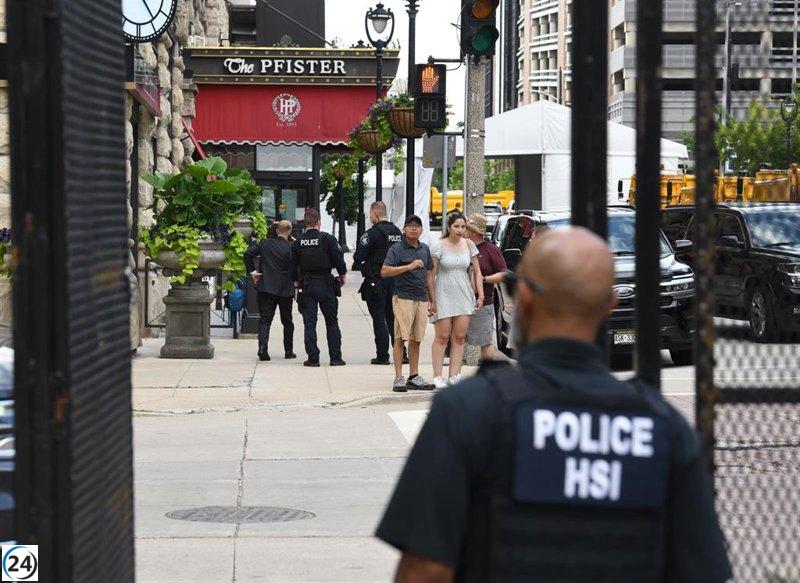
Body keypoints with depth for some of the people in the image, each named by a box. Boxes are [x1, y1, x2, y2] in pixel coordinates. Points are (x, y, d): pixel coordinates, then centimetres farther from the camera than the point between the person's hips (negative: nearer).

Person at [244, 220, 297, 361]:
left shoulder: (265, 243, 0)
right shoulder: (291, 248, -9)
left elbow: (248, 254, -4)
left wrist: (252, 271, 2)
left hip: (266, 287, 1)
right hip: (285, 289, -1)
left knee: (265, 319, 1)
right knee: (287, 321, 14)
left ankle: (263, 347, -20)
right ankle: (289, 351, 20)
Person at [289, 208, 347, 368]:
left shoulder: (298, 242, 0)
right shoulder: (327, 239, -9)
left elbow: (293, 265, 5)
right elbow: (338, 258, -7)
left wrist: (296, 281, 19)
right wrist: (343, 275, 9)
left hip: (306, 285, 2)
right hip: (326, 284, -2)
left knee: (309, 323, 5)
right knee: (332, 322, 7)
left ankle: (313, 358, 1)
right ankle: (336, 357, 6)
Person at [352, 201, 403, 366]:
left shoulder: (372, 234, -14)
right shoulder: (398, 232, 8)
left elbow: (359, 256, -14)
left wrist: (358, 265, 5)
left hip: (376, 282, -6)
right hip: (395, 281, 7)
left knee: (379, 320, -2)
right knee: (393, 318, 13)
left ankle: (382, 355, -2)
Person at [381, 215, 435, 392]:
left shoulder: (424, 249, 16)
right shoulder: (397, 249, -3)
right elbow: (384, 271, -15)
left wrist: (432, 301, 18)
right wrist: (409, 266, -21)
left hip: (422, 299, 6)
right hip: (403, 297, -6)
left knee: (416, 339, 8)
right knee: (401, 338, -8)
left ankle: (414, 376, 13)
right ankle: (398, 378, -7)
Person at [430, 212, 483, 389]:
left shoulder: (469, 245, 5)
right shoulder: (440, 246, -5)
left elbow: (476, 271, 12)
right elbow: (432, 274, -5)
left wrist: (480, 295, 6)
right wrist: (431, 299, -10)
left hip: (464, 295, 4)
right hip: (444, 294, -3)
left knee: (459, 337, 2)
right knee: (442, 337, -2)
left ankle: (454, 375, 6)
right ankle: (437, 377, 2)